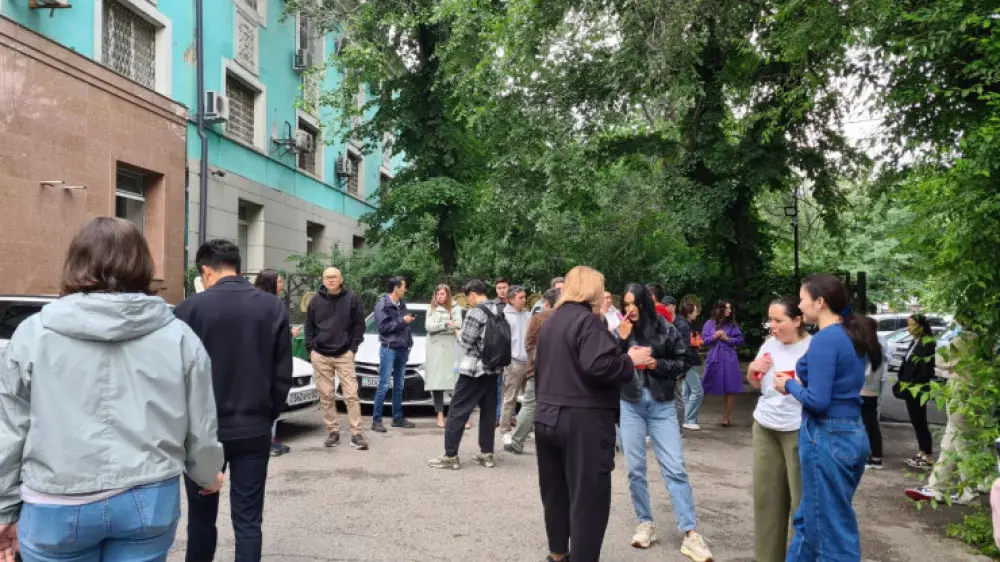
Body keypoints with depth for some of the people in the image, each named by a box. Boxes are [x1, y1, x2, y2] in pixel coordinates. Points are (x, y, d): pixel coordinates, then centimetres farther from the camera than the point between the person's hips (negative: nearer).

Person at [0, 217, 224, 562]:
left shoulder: (32, 334, -4)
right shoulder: (178, 336, -2)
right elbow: (200, 428, 3)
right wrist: (208, 475, 22)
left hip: (58, 508, 0)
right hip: (149, 500, 1)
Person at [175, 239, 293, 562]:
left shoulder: (190, 308, -9)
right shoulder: (274, 308, -3)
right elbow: (283, 377, -1)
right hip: (254, 431, 1)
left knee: (201, 516, 16)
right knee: (248, 521, 8)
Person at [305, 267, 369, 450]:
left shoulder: (352, 298, -2)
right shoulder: (316, 300, 4)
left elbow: (359, 325, 2)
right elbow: (309, 327, 11)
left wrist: (353, 348, -3)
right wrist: (310, 349, 3)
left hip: (344, 355, -2)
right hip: (320, 356, 2)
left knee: (351, 394, -5)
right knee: (326, 396, 5)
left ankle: (356, 433, -1)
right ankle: (333, 432, 15)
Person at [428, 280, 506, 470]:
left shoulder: (476, 312, -15)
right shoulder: (499, 310, 8)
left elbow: (466, 341, -15)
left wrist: (459, 333, 4)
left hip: (474, 368, -8)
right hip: (493, 368, 8)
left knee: (457, 411, -2)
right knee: (488, 411, 12)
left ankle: (450, 456, -2)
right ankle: (487, 454, 14)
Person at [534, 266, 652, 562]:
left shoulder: (550, 322, 14)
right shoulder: (587, 320, -12)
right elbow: (597, 366, -25)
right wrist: (629, 360, -11)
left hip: (547, 416, 9)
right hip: (583, 420, -9)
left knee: (555, 491, 18)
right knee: (589, 496, -1)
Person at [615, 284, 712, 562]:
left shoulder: (665, 329, -3)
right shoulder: (620, 332, 3)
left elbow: (684, 362, 2)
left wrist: (657, 364, -13)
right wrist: (621, 340, -13)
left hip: (662, 405, -2)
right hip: (630, 405, 2)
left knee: (675, 468, -4)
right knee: (635, 469, 6)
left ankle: (689, 534, -1)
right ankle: (645, 524, 20)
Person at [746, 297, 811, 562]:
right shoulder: (770, 344, 8)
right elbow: (755, 384, 20)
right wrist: (752, 370, -1)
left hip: (798, 431, -6)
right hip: (765, 427, 6)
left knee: (801, 496, -7)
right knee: (766, 494, 11)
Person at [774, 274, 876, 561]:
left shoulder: (824, 340, -18)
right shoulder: (852, 336, 10)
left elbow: (817, 401, -21)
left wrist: (789, 385, -5)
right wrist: (800, 381, 10)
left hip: (827, 438, -9)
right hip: (853, 434, 9)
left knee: (830, 527, 5)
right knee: (812, 518, 20)